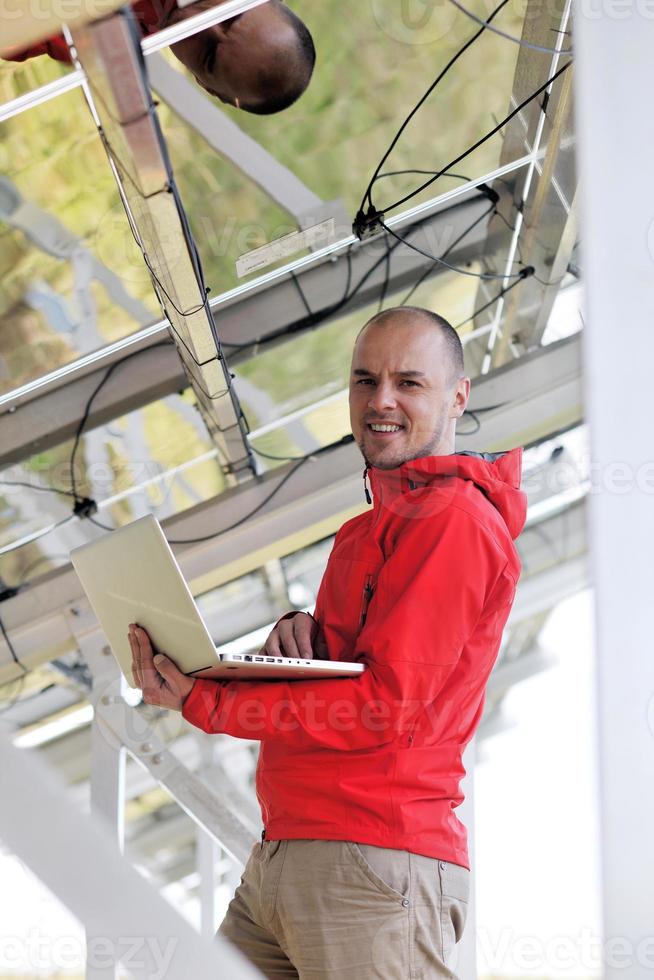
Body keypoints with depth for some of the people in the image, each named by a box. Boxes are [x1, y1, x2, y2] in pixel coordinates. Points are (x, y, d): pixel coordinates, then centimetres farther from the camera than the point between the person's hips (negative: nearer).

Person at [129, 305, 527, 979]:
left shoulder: (454, 519, -10)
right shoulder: (381, 519, 24)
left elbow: (386, 708, -16)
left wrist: (201, 702, -14)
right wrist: (300, 633, 0)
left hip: (371, 870, -9)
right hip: (280, 855, 10)